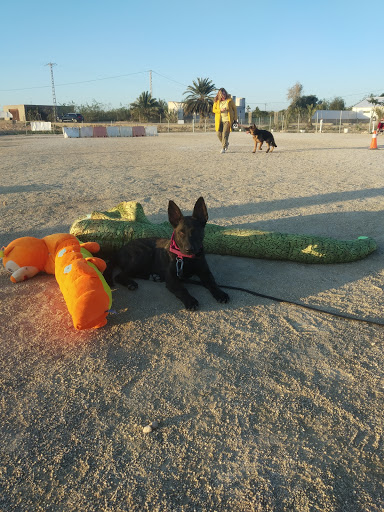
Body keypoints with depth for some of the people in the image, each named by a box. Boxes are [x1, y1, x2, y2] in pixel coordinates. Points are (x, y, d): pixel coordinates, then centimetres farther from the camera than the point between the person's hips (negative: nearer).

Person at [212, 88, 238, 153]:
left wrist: (235, 119, 2)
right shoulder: (217, 101, 5)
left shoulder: (230, 100, -1)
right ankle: (226, 144, 28)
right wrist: (220, 110, -13)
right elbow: (214, 110, 7)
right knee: (219, 134, 2)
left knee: (225, 134, -13)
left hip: (227, 120, -3)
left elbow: (235, 109, 6)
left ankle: (223, 148, -7)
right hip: (219, 120, 3)